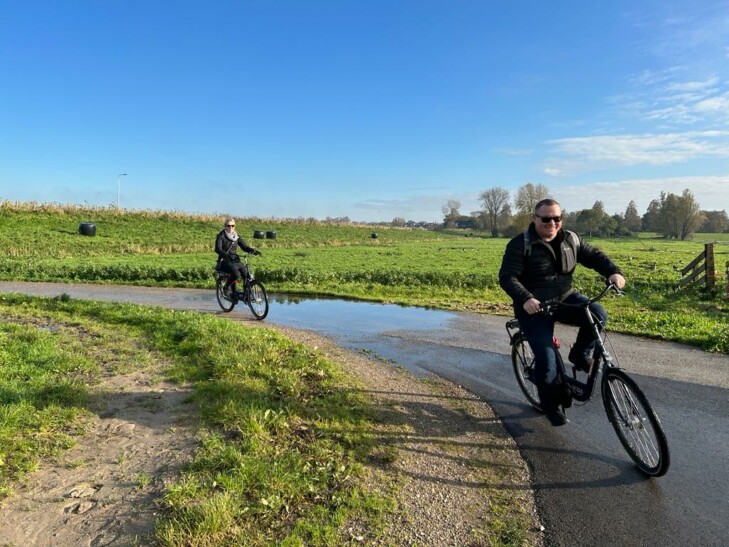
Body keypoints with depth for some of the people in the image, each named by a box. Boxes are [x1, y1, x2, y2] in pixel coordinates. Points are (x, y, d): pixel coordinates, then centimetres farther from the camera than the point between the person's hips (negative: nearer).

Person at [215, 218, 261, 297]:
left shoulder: (236, 236, 12)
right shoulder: (221, 236, -4)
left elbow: (244, 246, 6)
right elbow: (217, 249, -19)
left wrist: (253, 251, -15)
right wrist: (226, 254, -39)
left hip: (235, 260, 5)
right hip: (225, 261, -5)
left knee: (247, 275, -19)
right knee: (236, 274, -31)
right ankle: (226, 287, -5)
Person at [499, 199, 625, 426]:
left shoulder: (571, 239, 4)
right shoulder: (520, 244, -13)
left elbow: (594, 256, 6)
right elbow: (507, 277, -19)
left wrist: (613, 272, -15)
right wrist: (525, 299, -36)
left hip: (564, 299, 5)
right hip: (534, 307, -5)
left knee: (598, 314, -24)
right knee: (546, 359, -14)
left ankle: (579, 354, 5)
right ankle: (550, 405, 12)